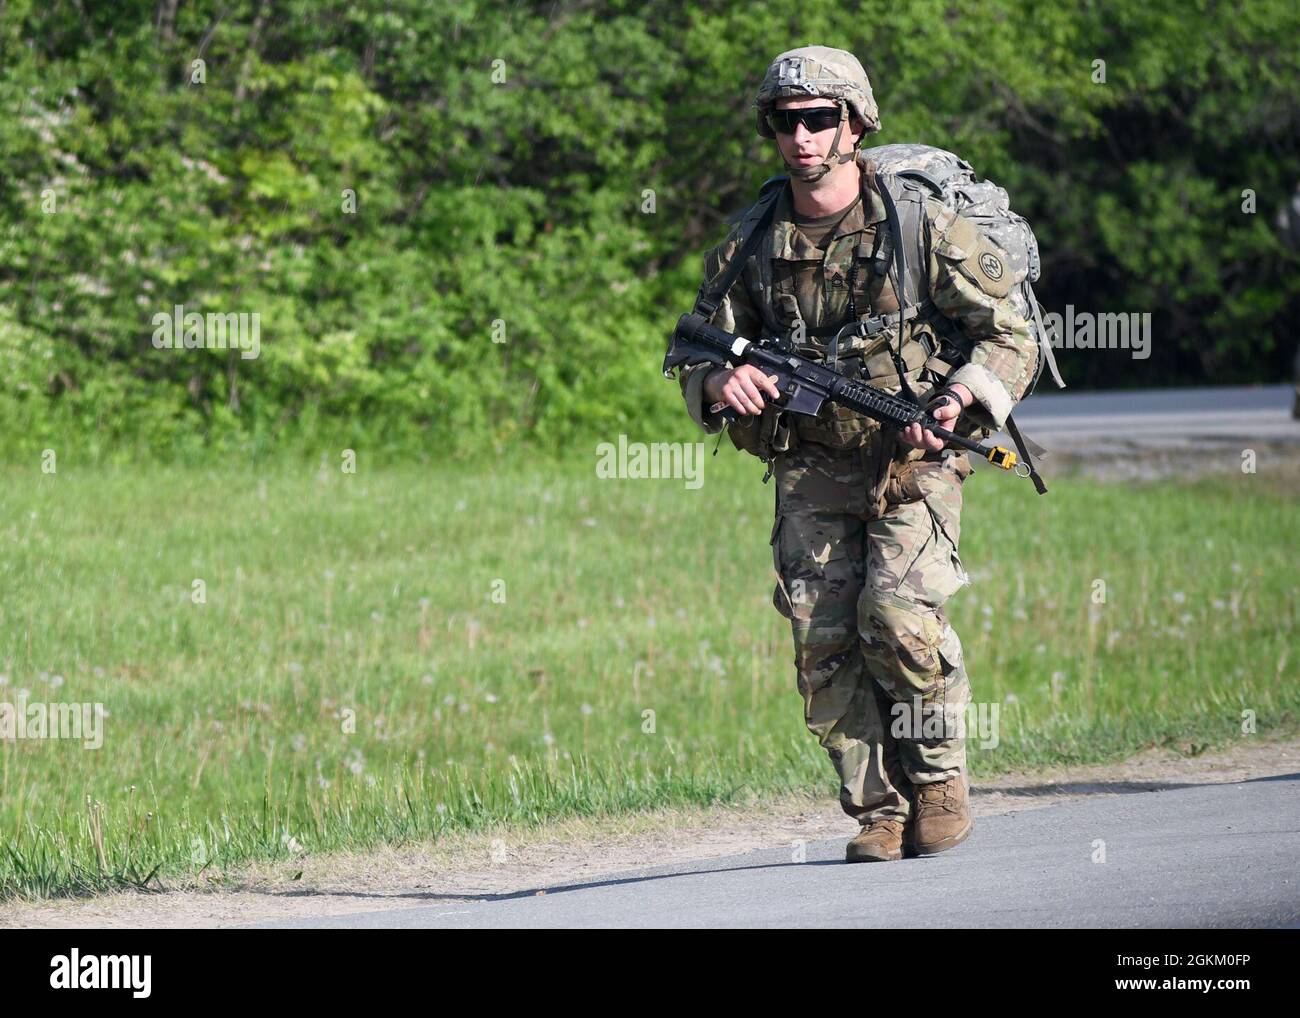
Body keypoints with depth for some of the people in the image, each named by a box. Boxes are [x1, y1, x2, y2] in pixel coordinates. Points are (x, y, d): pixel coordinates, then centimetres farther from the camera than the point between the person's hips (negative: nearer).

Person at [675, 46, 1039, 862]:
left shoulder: (923, 226, -6)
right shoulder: (750, 247, 5)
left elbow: (1012, 339, -3)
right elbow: (697, 359, 12)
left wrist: (961, 400, -22)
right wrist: (721, 383, -13)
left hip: (912, 466, -4)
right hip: (810, 476, 4)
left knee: (899, 619, -21)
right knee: (824, 644, -7)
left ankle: (940, 783, 0)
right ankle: (879, 812, 5)